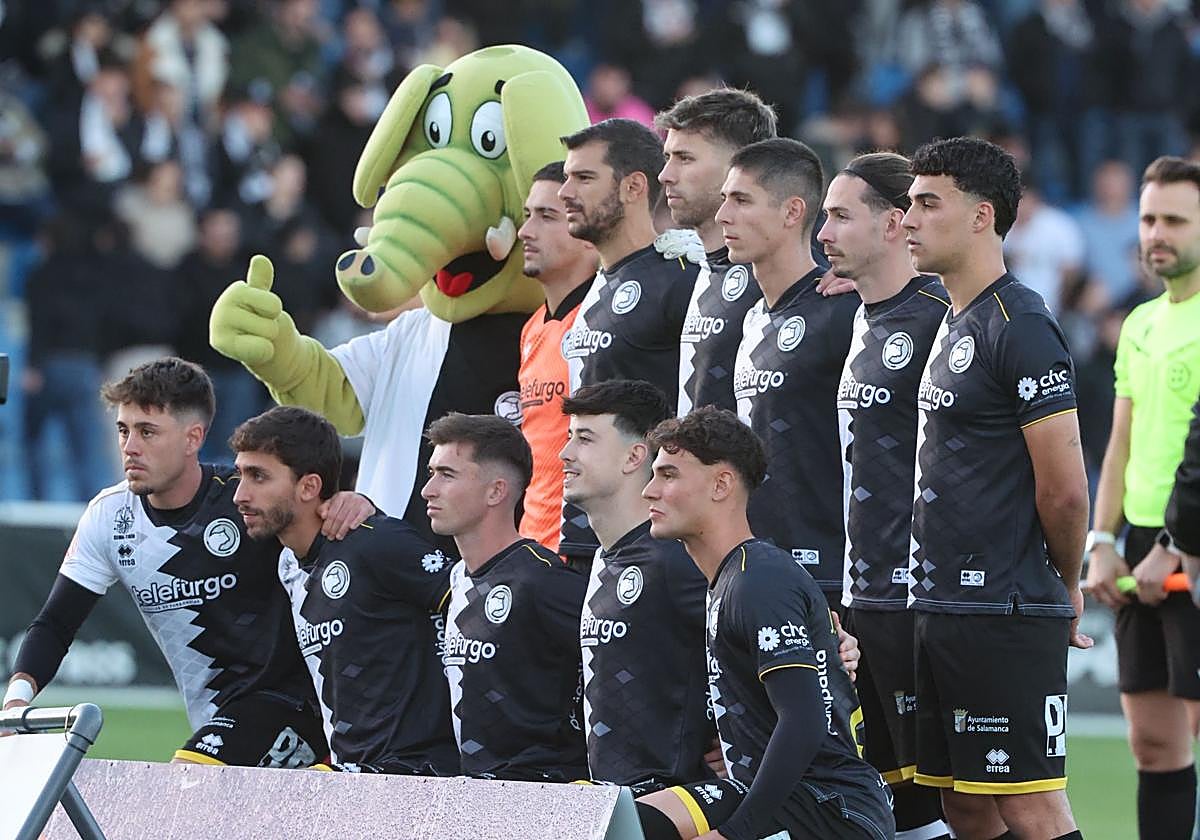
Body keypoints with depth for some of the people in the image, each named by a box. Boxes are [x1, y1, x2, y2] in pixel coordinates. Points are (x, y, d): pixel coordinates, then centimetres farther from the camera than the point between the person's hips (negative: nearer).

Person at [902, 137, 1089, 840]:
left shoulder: (1020, 327, -14)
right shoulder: (953, 325, 16)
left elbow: (1064, 490, -16)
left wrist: (1067, 589, -3)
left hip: (1004, 616, -10)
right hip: (942, 609, 10)